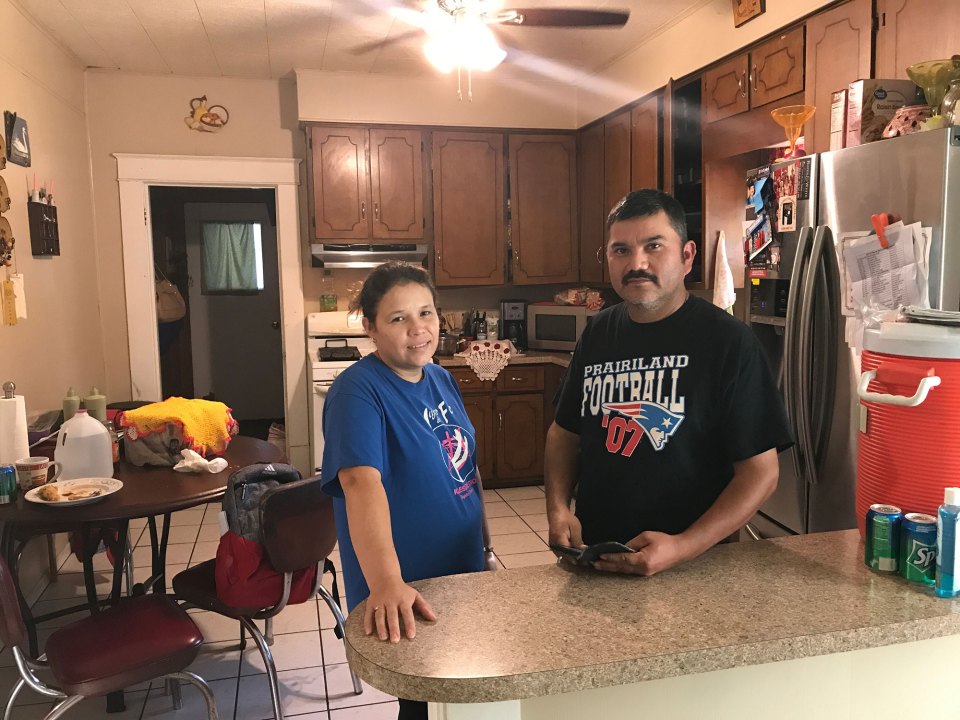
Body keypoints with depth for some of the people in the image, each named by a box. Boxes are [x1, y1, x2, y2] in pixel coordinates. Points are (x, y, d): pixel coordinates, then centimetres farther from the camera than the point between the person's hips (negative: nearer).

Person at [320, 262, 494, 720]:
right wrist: (386, 583, -49)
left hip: (462, 571, 7)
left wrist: (485, 544, 14)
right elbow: (361, 481, -37)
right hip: (405, 589, -7)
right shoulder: (357, 391, -23)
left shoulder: (442, 379, 1)